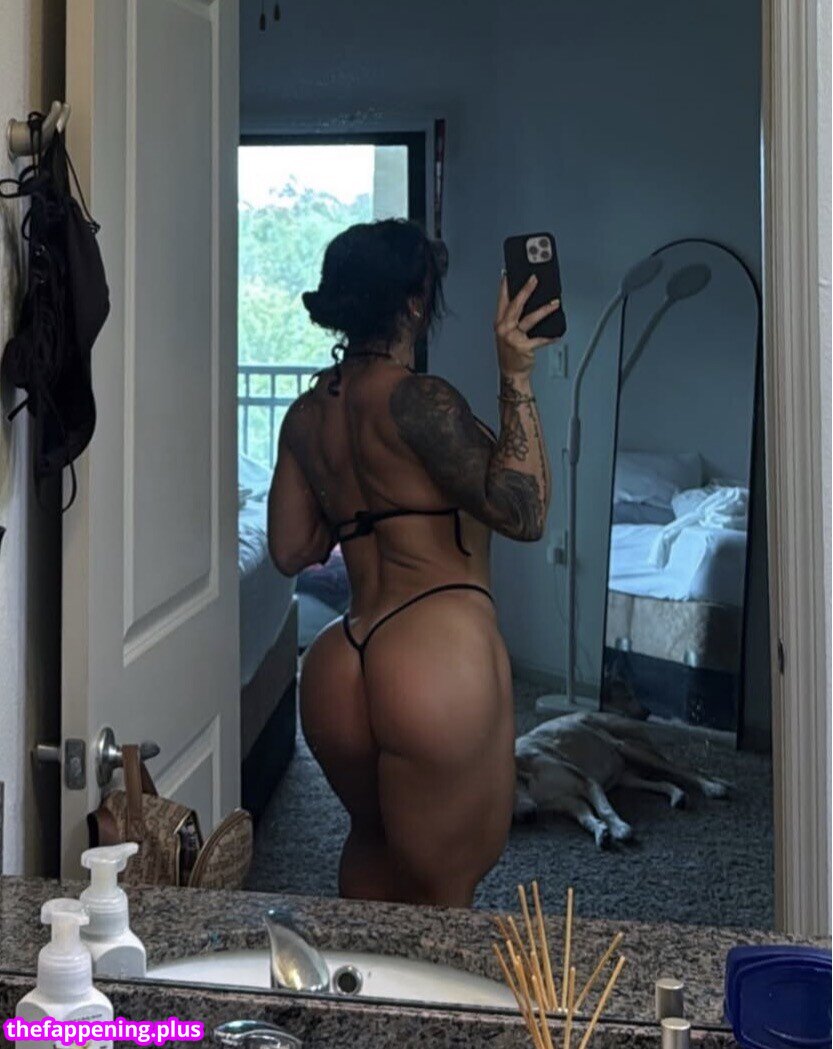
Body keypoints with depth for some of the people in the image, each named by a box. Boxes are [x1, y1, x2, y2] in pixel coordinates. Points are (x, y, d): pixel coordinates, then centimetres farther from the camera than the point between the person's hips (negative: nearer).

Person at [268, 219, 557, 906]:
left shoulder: (306, 414, 12)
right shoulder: (415, 398, -10)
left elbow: (291, 551, 18)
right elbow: (522, 512, -16)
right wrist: (516, 377, -15)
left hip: (336, 667, 7)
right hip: (441, 649, -7)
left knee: (374, 840, 32)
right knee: (442, 897, 7)